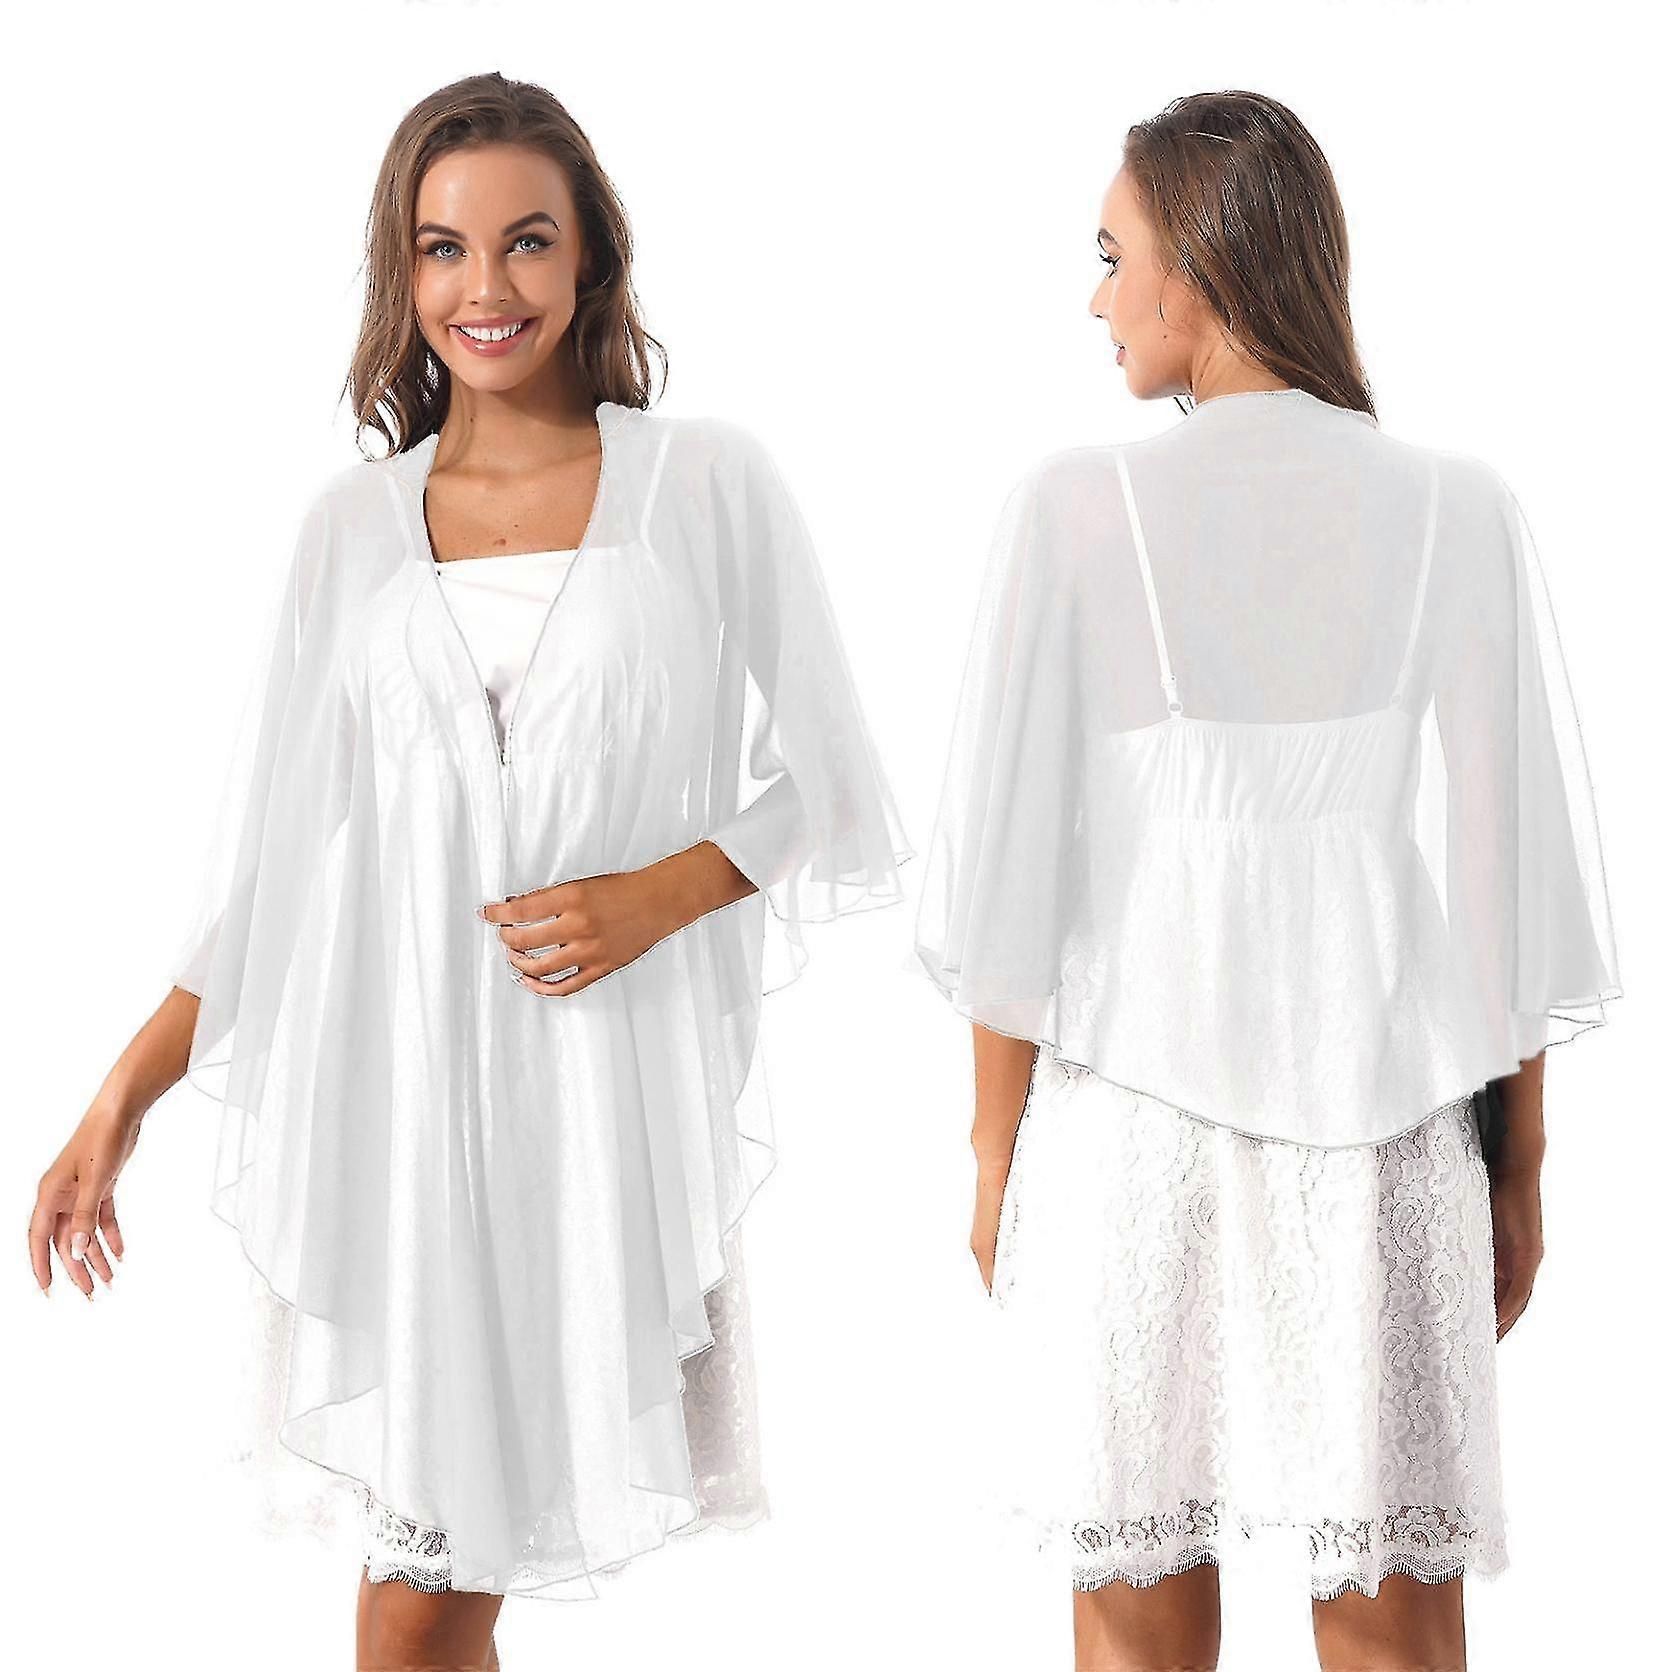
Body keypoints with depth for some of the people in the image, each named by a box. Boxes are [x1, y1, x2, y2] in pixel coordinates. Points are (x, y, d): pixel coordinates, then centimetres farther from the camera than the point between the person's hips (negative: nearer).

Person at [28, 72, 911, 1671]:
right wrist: (120, 1099, 4)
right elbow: (270, 864, 11)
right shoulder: (353, 527, 10)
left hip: (615, 1087, -2)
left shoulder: (707, 486, 3)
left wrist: (655, 895, -12)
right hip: (398, 1099, 2)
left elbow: (821, 785, 5)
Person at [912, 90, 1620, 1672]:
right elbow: (1511, 863, 1)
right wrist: (1520, 1167, 10)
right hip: (1384, 1125, 1)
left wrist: (996, 1156, 7)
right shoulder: (1460, 515, -2)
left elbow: (1011, 862, -4)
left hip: (1132, 1116, -1)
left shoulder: (1075, 505, -6)